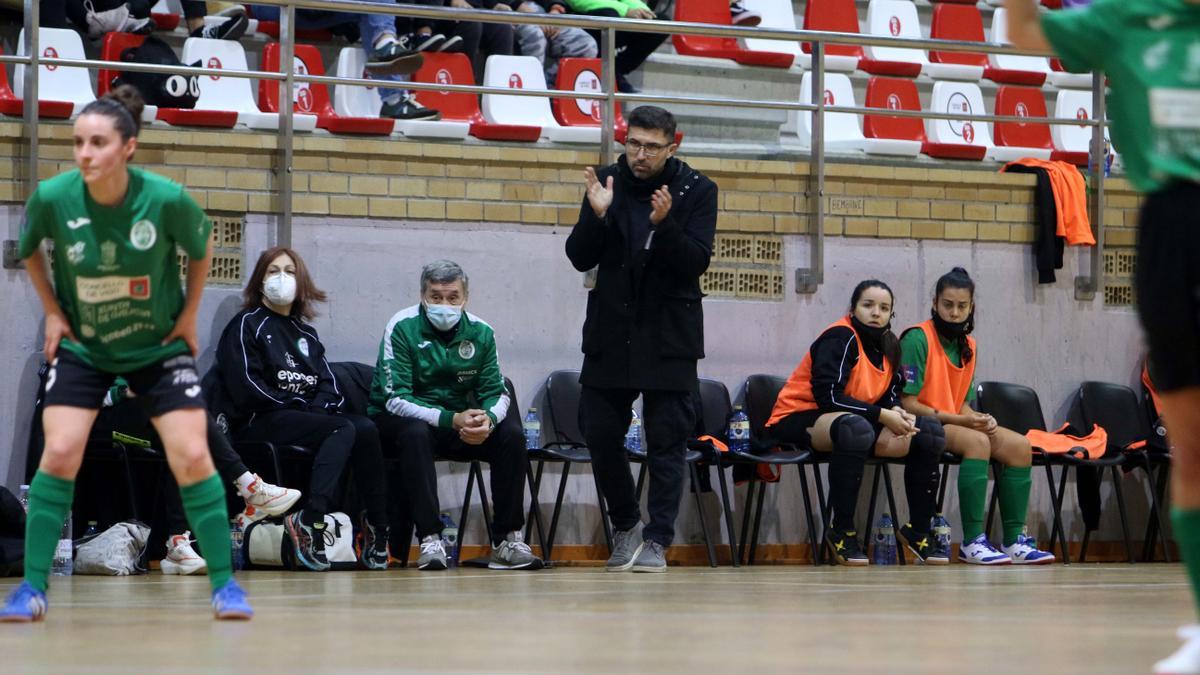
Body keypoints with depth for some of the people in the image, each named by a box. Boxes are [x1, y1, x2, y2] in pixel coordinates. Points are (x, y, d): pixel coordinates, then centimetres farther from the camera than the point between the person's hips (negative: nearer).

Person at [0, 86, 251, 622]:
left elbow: (200, 251, 0)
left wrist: (189, 315, -1)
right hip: (80, 346, 0)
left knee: (193, 458, -8)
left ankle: (224, 584, 5)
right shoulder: (52, 198, -20)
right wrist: (52, 312, 0)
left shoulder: (167, 200, -23)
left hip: (159, 347, 0)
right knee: (59, 454, -12)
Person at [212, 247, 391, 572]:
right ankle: (310, 522, -42)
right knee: (345, 430, -29)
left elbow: (328, 383, 15)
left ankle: (377, 528, -23)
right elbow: (247, 388, -8)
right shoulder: (246, 325, 5)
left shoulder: (305, 333, 26)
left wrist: (320, 405, -8)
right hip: (256, 423, -6)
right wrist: (300, 406, -11)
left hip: (307, 416, 6)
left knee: (366, 428, -22)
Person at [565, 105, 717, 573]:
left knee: (666, 441, -2)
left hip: (668, 337, -2)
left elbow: (696, 262, -11)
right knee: (600, 433, 3)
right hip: (610, 332, 2)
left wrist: (664, 224, -27)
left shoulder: (696, 191, -2)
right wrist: (597, 216, -18)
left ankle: (657, 540, 4)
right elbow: (580, 258, 0)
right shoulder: (608, 182, 3)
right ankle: (625, 524, 23)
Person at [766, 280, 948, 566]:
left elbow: (890, 395, 13)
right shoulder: (840, 338, -15)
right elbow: (828, 396, -23)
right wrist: (883, 415, -23)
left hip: (859, 423, 8)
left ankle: (918, 530, 5)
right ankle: (840, 530, -31)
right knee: (856, 428, -42)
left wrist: (898, 413, -12)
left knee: (929, 432, -6)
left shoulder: (888, 345, 9)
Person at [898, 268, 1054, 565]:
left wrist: (980, 418, -7)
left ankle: (1015, 541, -13)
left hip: (955, 423, 8)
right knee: (977, 441, -34)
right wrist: (958, 419, -19)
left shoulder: (968, 346, 13)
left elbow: (963, 404, 16)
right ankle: (972, 543, -34)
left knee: (1019, 445, -11)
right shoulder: (917, 339, -12)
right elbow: (908, 403, -16)